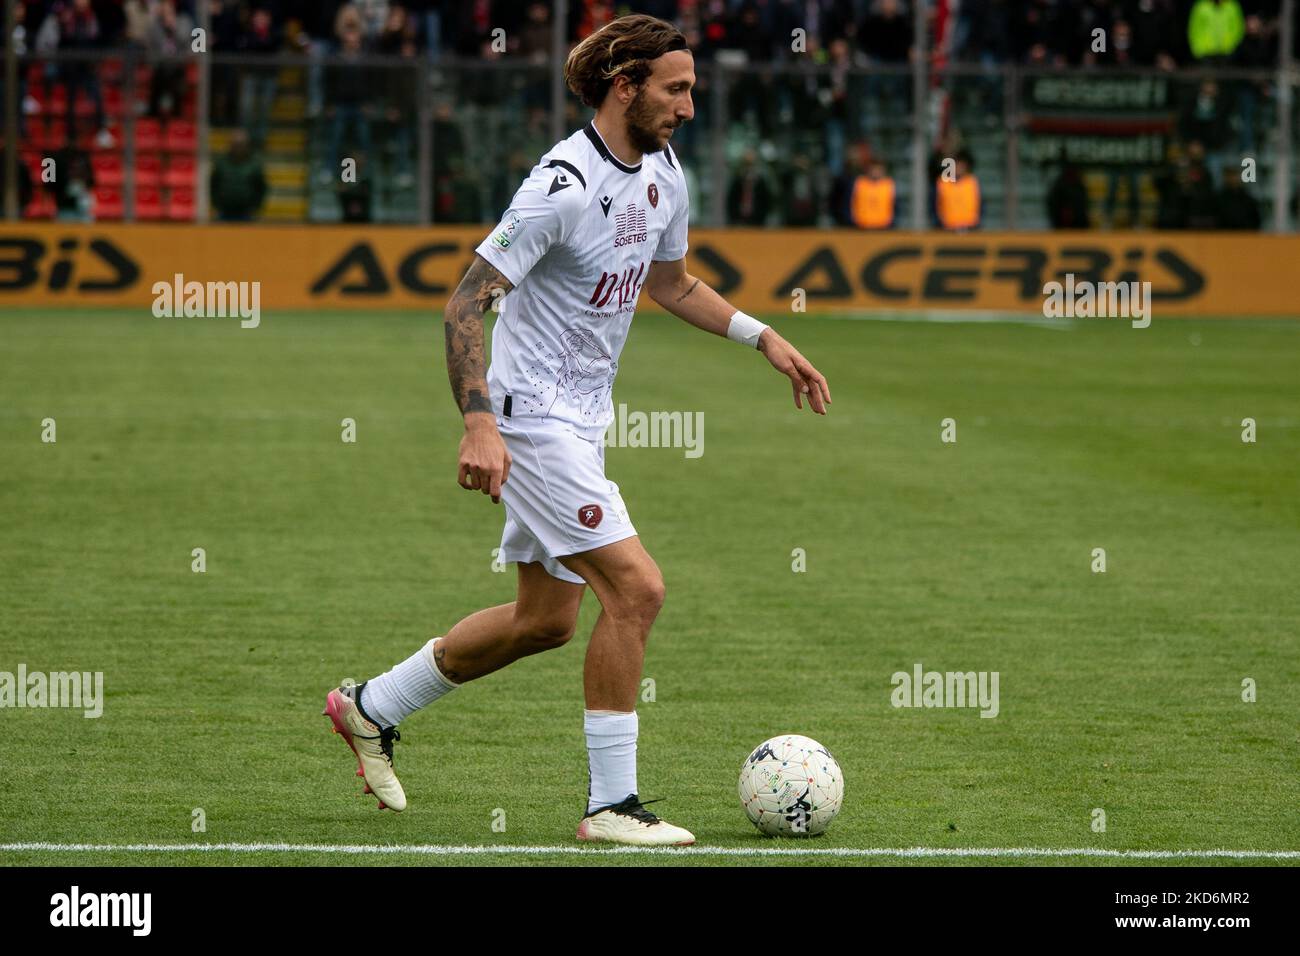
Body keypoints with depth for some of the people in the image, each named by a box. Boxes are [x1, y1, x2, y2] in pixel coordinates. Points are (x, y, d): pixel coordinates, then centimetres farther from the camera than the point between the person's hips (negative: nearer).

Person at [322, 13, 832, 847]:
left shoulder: (662, 172, 6)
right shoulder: (565, 184, -22)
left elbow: (669, 282, 24)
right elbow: (466, 303, -21)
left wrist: (764, 338, 14)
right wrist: (479, 425, -29)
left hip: (582, 420, 10)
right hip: (534, 418, -10)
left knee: (547, 619, 16)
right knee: (636, 588, -15)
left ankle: (371, 709, 32)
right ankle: (612, 804, -7)